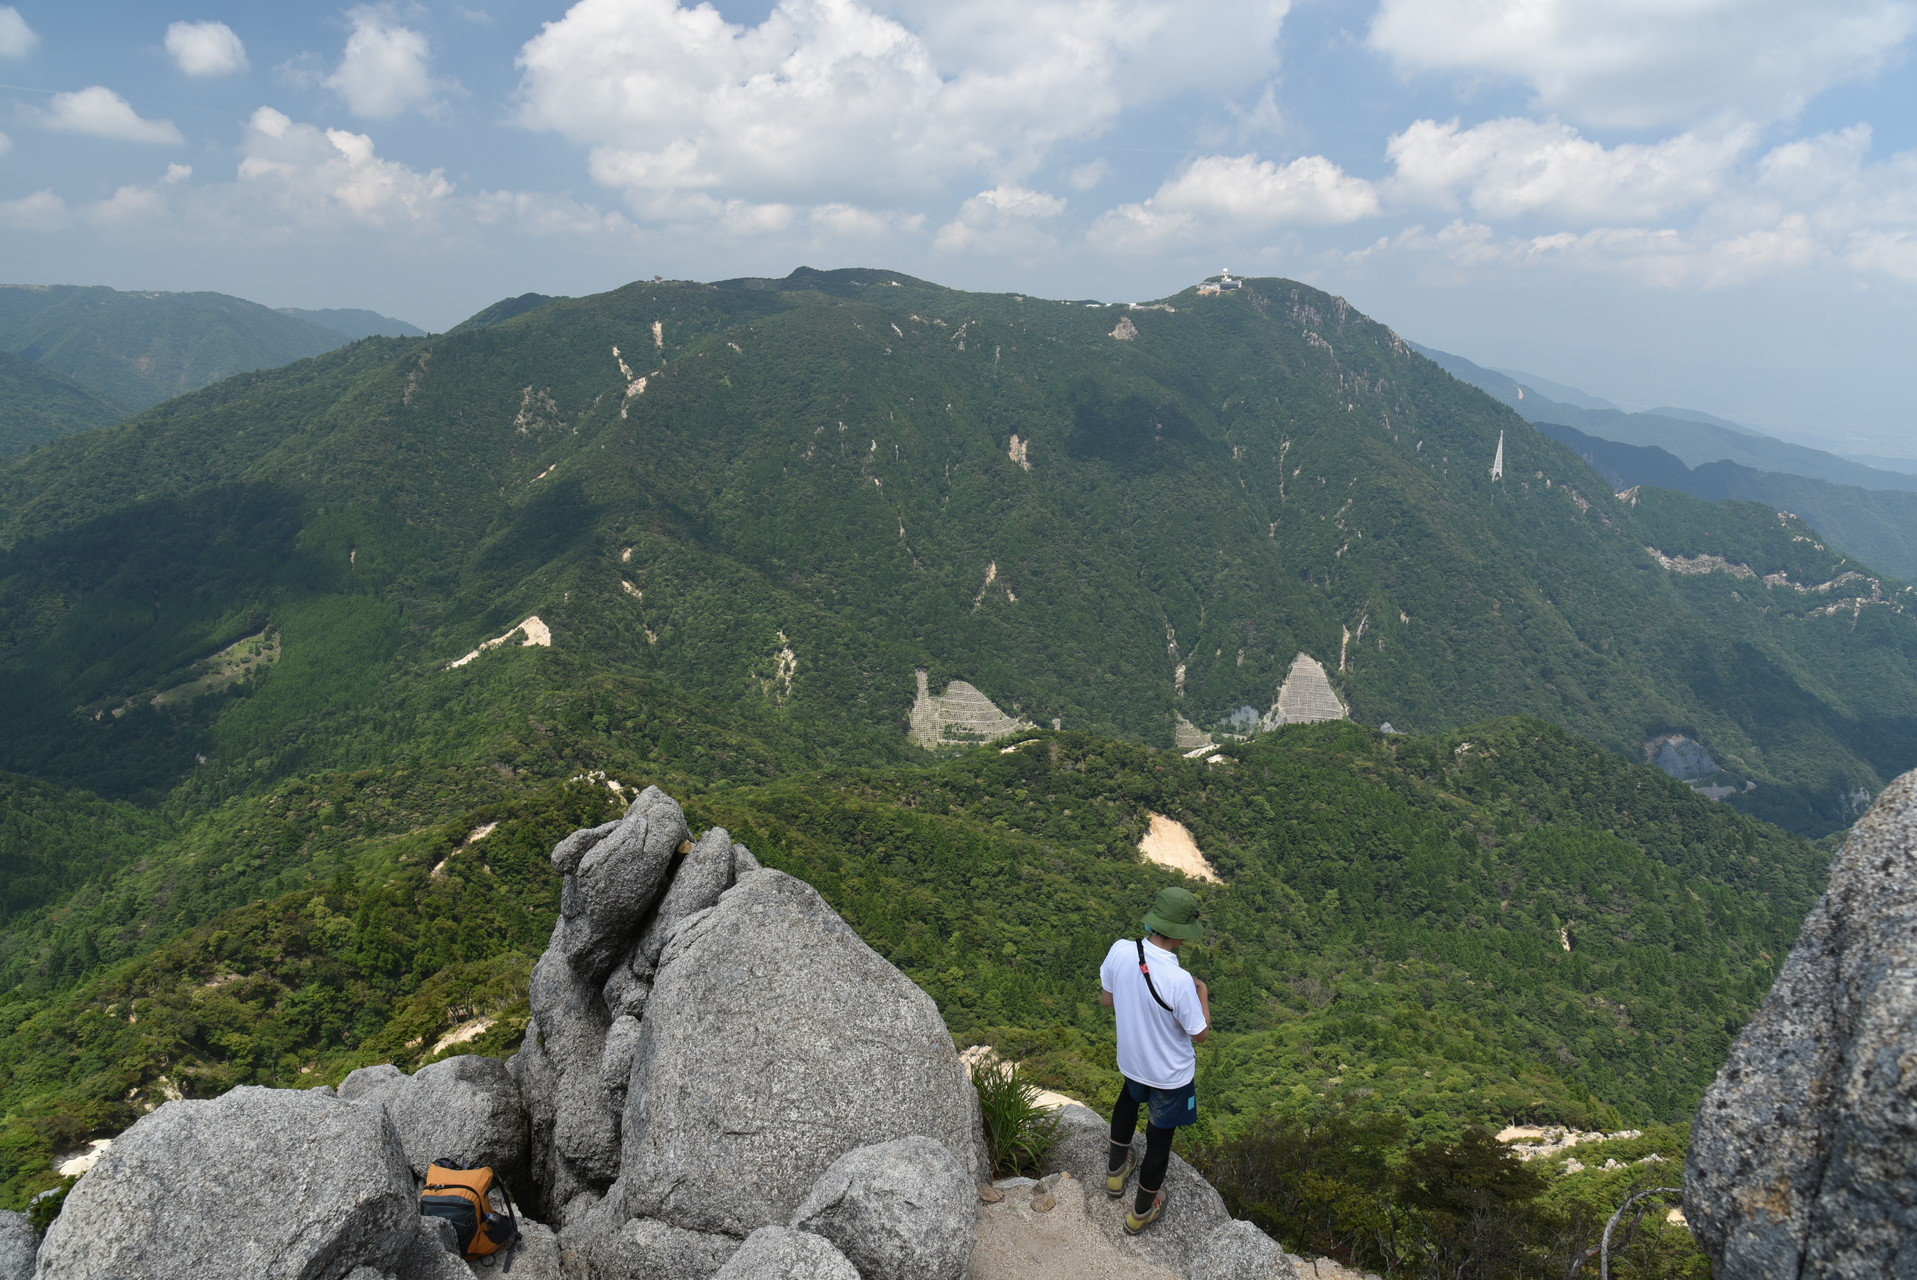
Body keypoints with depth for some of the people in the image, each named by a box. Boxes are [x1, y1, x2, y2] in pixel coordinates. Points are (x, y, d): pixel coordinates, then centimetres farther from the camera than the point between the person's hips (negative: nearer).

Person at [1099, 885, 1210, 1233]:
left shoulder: (1120, 951, -23)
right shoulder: (1179, 981, -38)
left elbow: (1109, 1001, -4)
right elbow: (1200, 1034, -21)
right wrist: (1202, 993, -6)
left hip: (1131, 1058, 5)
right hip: (1171, 1074, -5)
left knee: (1129, 1098, 37)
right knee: (1160, 1138, 21)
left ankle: (1116, 1170, 56)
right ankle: (1142, 1211, 42)